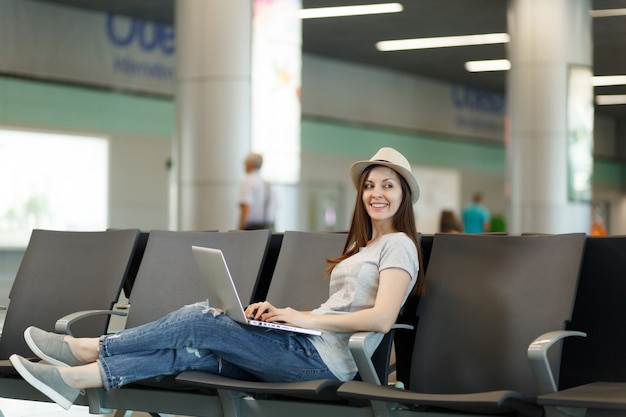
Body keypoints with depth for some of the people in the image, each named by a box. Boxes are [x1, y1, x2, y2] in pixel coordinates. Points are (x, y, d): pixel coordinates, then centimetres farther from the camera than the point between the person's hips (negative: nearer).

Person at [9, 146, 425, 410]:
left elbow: (382, 318, -18)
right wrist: (283, 312, 6)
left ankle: (89, 349, -5)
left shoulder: (398, 245, -3)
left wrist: (305, 318, -14)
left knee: (201, 320, -12)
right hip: (309, 347, 8)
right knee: (194, 352, -9)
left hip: (326, 357, -8)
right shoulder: (362, 246, 27)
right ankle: (77, 378, -17)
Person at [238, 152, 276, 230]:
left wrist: (240, 230, -18)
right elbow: (274, 208, 16)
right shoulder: (267, 184, 13)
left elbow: (246, 207, -19)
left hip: (251, 228, -7)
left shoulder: (247, 182, -9)